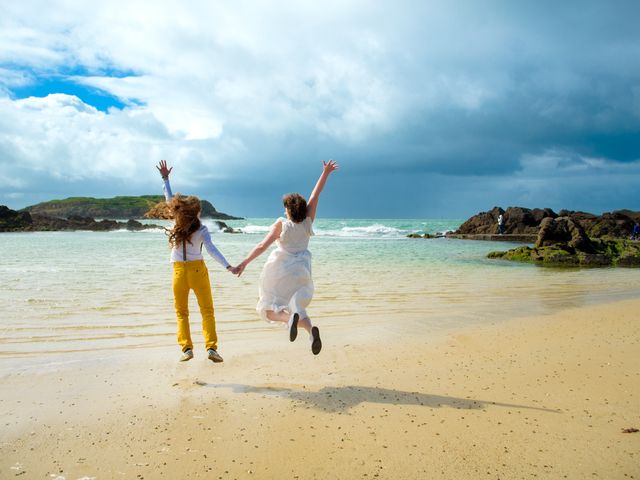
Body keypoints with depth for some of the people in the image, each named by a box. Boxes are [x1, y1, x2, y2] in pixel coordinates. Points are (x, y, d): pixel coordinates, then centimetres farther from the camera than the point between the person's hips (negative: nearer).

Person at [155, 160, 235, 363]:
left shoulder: (178, 224, -5)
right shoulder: (202, 230, -9)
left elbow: (169, 199, 3)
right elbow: (211, 250, -20)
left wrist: (165, 178, 8)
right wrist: (227, 266, -25)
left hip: (179, 272, 1)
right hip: (198, 270, -1)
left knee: (181, 312, 12)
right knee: (207, 311, 5)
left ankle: (186, 347, 0)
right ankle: (211, 347, -7)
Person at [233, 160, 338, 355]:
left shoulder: (281, 224, -8)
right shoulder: (307, 222, 0)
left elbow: (262, 246, -11)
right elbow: (315, 195, 3)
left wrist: (244, 263, -7)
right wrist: (326, 173, 9)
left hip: (280, 269, -3)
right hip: (301, 270, 4)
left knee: (270, 309, 6)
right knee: (297, 307, 15)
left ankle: (290, 317, -29)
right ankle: (311, 329, -18)